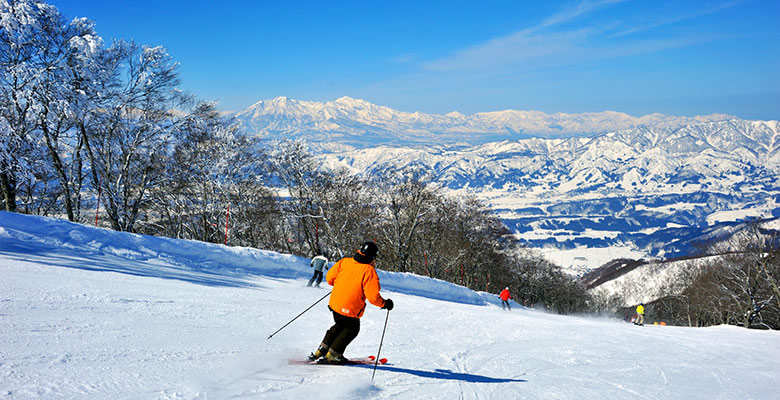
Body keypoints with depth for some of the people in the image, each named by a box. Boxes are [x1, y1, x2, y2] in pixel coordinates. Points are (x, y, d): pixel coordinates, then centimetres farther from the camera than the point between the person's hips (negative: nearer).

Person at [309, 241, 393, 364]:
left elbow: (329, 278, 4)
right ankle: (332, 356, 21)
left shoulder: (345, 262, -4)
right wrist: (385, 304, -4)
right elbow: (373, 297, -21)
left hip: (334, 303, 5)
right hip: (350, 309, -5)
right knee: (352, 330, 22)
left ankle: (321, 351, 29)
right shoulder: (369, 271, -19)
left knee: (340, 325, 30)